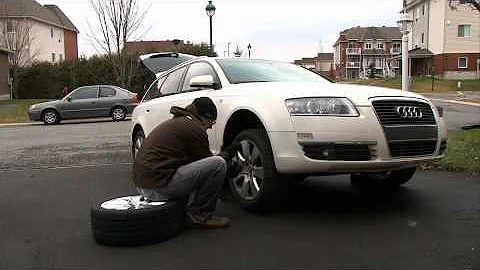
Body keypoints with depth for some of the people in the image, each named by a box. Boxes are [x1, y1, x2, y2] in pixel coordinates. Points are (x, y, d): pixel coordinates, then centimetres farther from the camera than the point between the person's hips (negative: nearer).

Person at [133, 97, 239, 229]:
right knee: (218, 164, -13)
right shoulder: (195, 128, -8)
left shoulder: (177, 122, 22)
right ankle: (199, 215, -2)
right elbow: (206, 160, 2)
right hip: (159, 187, -10)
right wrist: (227, 154, 19)